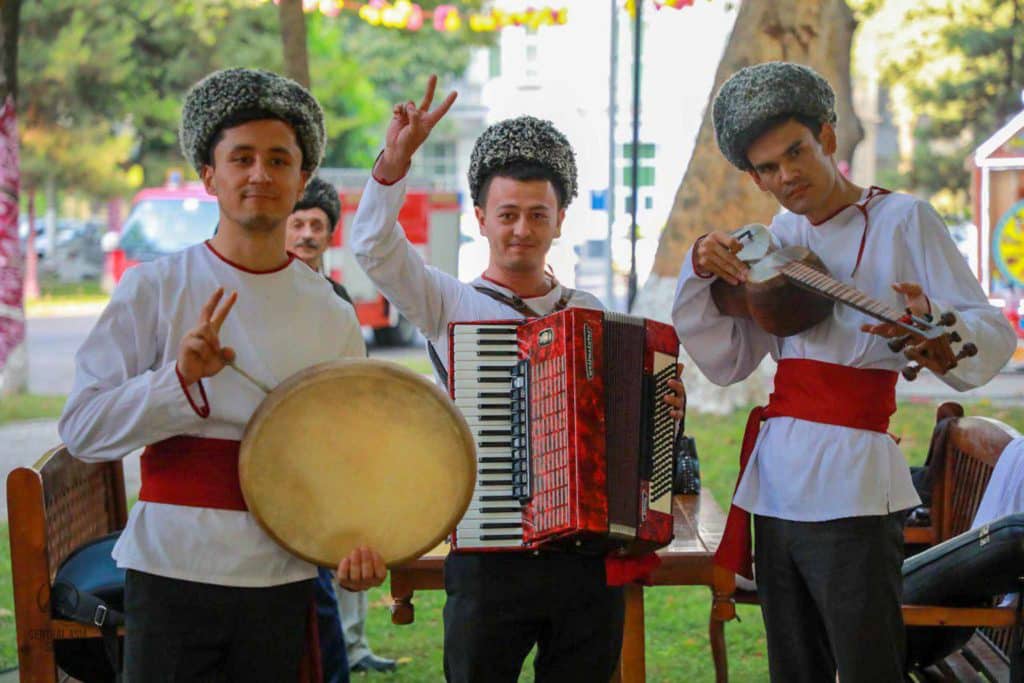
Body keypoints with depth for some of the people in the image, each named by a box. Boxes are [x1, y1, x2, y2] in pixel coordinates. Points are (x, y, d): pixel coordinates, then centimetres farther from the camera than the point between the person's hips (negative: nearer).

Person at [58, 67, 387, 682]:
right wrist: (181, 378, -21)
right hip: (173, 569, -3)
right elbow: (82, 430, -7)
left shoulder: (333, 316, 6)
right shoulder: (154, 290, -3)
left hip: (283, 579, 3)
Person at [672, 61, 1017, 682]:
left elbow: (994, 336, -8)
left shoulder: (904, 220, -4)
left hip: (850, 491, -6)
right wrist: (701, 275, -3)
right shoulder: (781, 237, 14)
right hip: (776, 487, 6)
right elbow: (728, 361, 12)